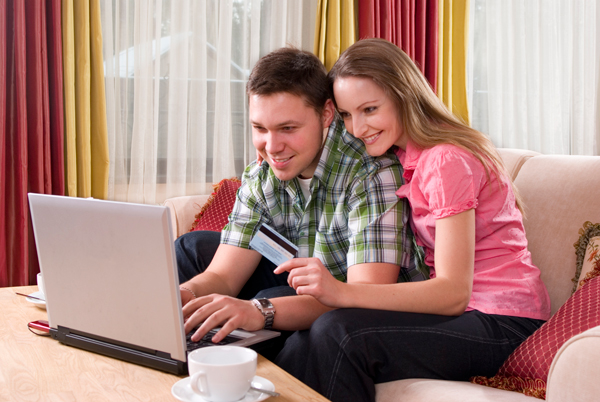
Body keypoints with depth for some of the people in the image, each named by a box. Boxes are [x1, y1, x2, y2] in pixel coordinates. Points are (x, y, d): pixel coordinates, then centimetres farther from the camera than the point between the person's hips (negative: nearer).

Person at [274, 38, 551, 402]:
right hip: (460, 312, 8)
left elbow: (454, 293, -23)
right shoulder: (403, 157, 10)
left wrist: (342, 293, -33)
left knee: (339, 334, -27)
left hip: (503, 326, -8)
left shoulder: (448, 161, -17)